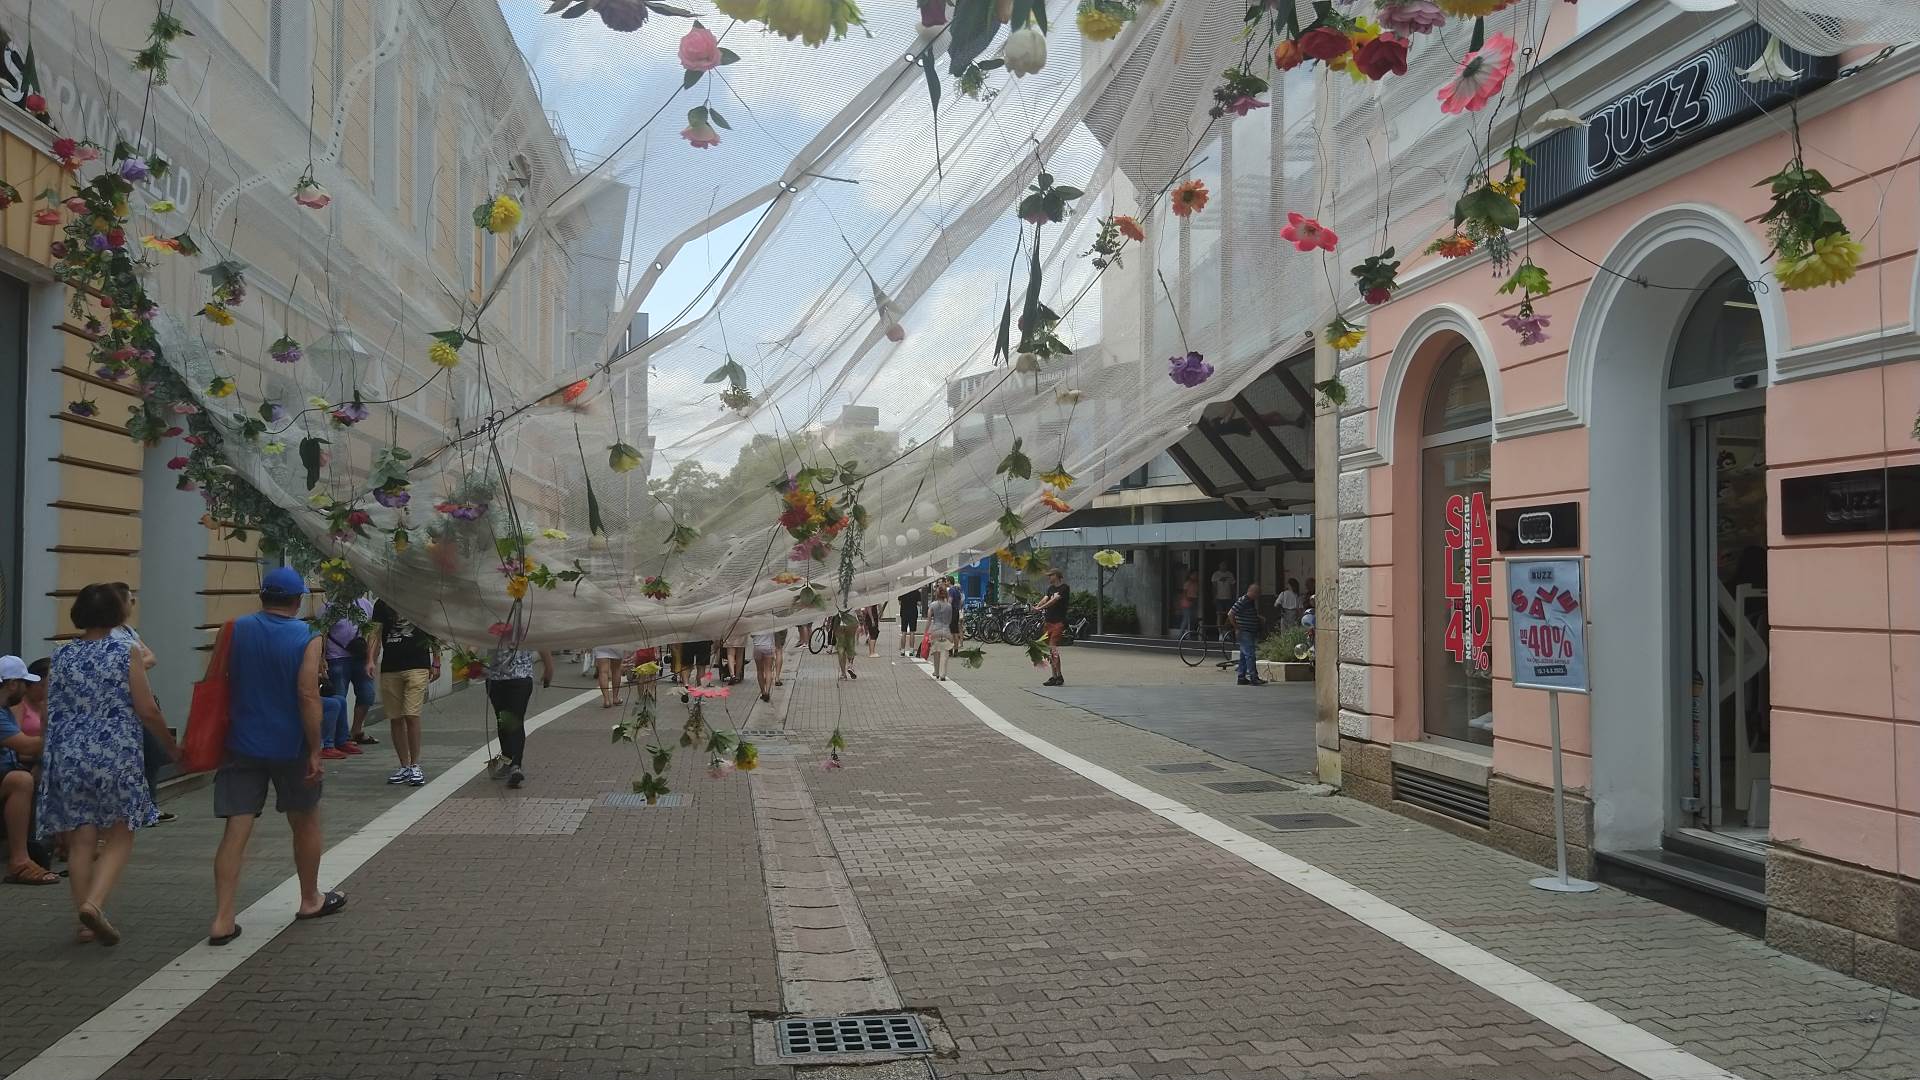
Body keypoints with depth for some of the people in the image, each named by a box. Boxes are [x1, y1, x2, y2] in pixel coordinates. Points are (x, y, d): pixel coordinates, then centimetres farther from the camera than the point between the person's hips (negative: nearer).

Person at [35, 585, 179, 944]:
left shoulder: (61, 657, 7)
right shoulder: (126, 653, -5)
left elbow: (49, 712, 12)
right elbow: (147, 711, -8)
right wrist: (171, 746, 5)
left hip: (69, 756, 4)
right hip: (116, 756, -4)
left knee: (82, 840, 8)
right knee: (119, 837, 6)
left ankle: (86, 920, 12)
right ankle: (94, 903, -13)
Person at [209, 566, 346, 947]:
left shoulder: (234, 630, 0)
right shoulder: (307, 639, -10)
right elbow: (308, 695, -17)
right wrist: (315, 751, -13)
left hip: (241, 745, 2)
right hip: (289, 746, -2)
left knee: (236, 831, 1)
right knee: (305, 822, 17)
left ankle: (222, 919, -5)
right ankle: (311, 900, 30)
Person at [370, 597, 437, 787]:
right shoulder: (382, 604, 9)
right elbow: (376, 634, 5)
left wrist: (436, 663, 8)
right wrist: (371, 660, -10)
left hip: (417, 666, -3)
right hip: (389, 669, 3)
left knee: (411, 716, -12)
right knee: (395, 719, 6)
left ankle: (415, 766, -3)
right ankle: (404, 766, 17)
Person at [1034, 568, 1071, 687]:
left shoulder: (1064, 588, -6)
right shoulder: (1050, 588, 17)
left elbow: (1054, 600, -19)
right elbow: (1045, 599, 2)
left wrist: (1040, 608, -29)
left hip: (1059, 622, -8)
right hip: (1049, 621, 8)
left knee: (1053, 648, -16)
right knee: (1049, 649, 8)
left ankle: (1059, 676, -13)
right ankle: (1054, 676, 15)